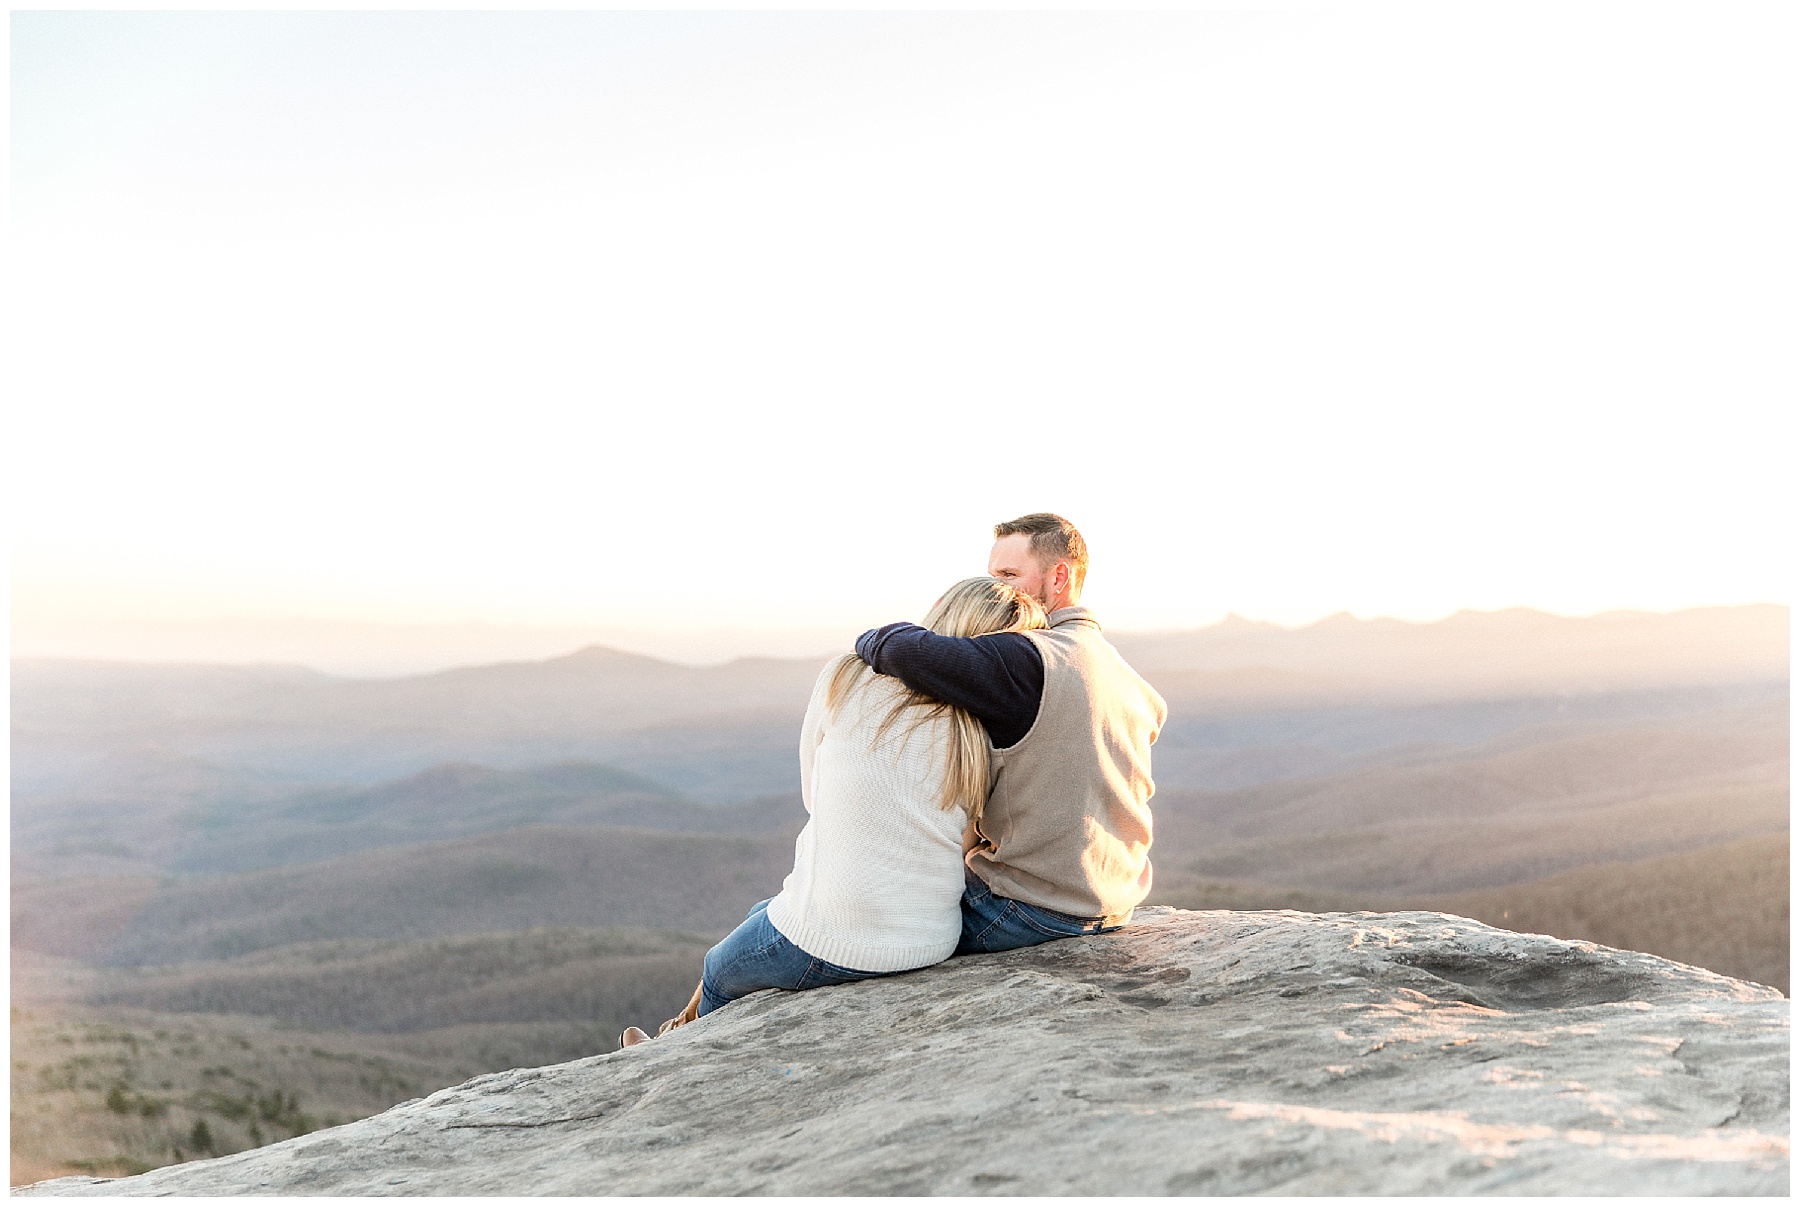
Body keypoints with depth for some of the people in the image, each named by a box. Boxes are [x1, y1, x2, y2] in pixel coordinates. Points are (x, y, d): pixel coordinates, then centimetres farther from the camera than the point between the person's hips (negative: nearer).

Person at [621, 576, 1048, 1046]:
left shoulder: (847, 678, -10)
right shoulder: (981, 742, -4)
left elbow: (814, 794, 2)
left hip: (829, 944, -5)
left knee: (719, 972, 30)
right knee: (759, 916, 34)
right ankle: (687, 1029, 55)